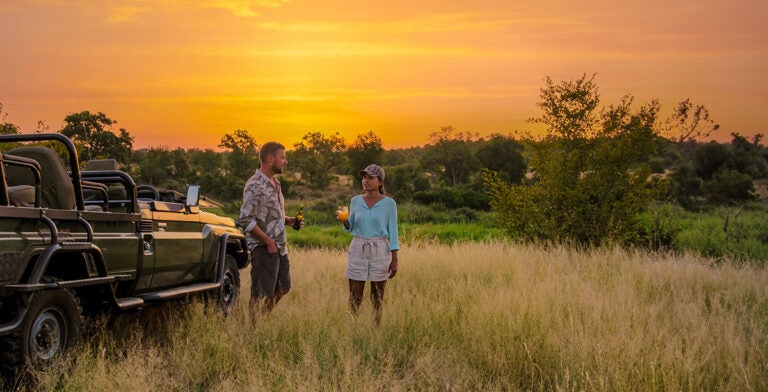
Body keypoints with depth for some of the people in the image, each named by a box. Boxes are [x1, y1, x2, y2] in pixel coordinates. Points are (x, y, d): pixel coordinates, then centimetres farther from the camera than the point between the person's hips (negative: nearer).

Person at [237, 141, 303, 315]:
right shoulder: (255, 185, -16)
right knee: (262, 295, -2)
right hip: (263, 248, -9)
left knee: (282, 288, 17)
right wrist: (269, 242, -19)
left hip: (280, 247, 9)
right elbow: (245, 220, -22)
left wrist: (289, 220, 6)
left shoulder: (275, 183, 14)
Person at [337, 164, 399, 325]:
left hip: (379, 252, -2)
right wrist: (343, 220, -9)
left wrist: (394, 260, -6)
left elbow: (393, 233, -2)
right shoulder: (355, 201, 5)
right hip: (357, 251, 2)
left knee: (377, 299, 5)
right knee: (354, 298, 1)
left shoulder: (389, 203, -3)